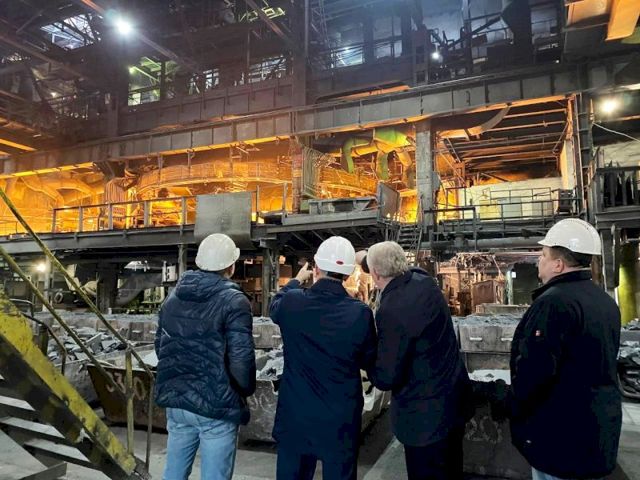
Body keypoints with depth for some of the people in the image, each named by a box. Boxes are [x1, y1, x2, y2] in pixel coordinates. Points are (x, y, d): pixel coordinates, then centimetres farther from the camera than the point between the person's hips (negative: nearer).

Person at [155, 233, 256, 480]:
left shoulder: (173, 297, 6)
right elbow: (240, 359, -20)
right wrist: (246, 390, -1)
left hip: (175, 400, 7)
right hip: (216, 405, -6)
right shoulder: (234, 301, -16)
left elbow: (160, 346, 13)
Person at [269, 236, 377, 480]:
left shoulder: (292, 302, -13)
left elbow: (275, 306, 13)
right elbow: (370, 361, -2)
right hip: (341, 418, -1)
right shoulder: (360, 313, -17)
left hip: (295, 414, 2)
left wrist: (296, 280, 28)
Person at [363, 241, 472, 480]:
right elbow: (403, 270, 21)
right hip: (453, 399, 8)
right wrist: (364, 258, 31)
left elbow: (386, 379, -22)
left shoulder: (392, 311, -28)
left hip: (426, 415, -8)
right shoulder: (423, 280, -5)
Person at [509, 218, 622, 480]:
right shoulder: (606, 301, 8)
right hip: (600, 428, 9)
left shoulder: (555, 302, -23)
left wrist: (516, 412, -10)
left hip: (560, 433, -9)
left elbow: (533, 369, -26)